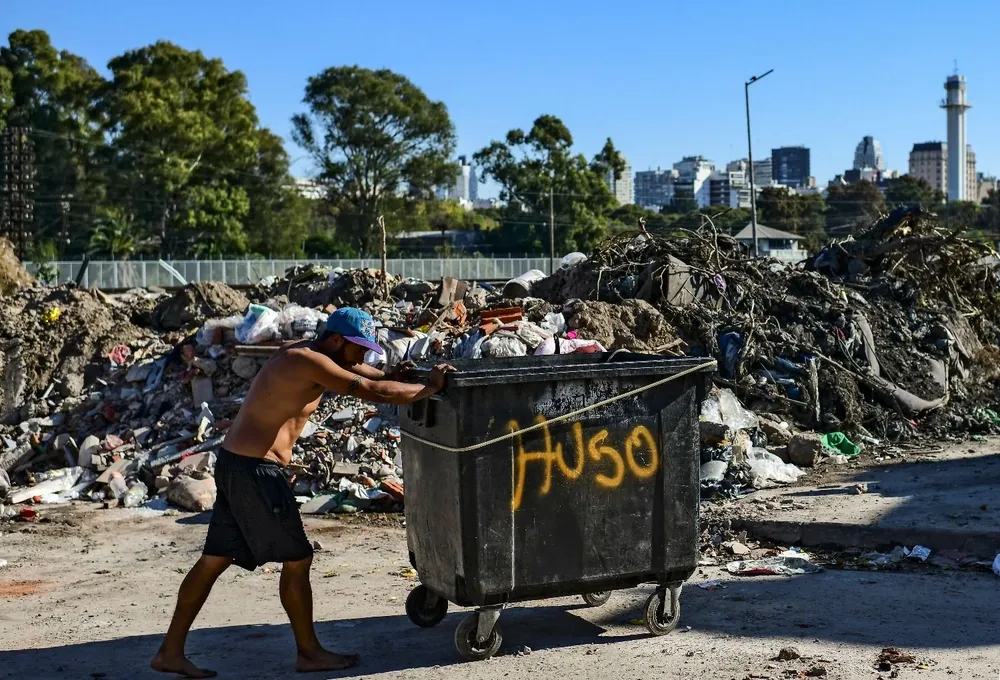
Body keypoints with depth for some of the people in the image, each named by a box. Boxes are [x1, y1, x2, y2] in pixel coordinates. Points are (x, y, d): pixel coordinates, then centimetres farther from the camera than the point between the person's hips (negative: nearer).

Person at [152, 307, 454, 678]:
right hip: (253, 470, -10)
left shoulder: (306, 355, 12)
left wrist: (396, 375, 4)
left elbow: (366, 373, 22)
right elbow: (375, 392, -21)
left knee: (214, 559, 13)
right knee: (297, 559, 1)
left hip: (236, 465, 10)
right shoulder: (309, 362, -17)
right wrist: (430, 388, -11)